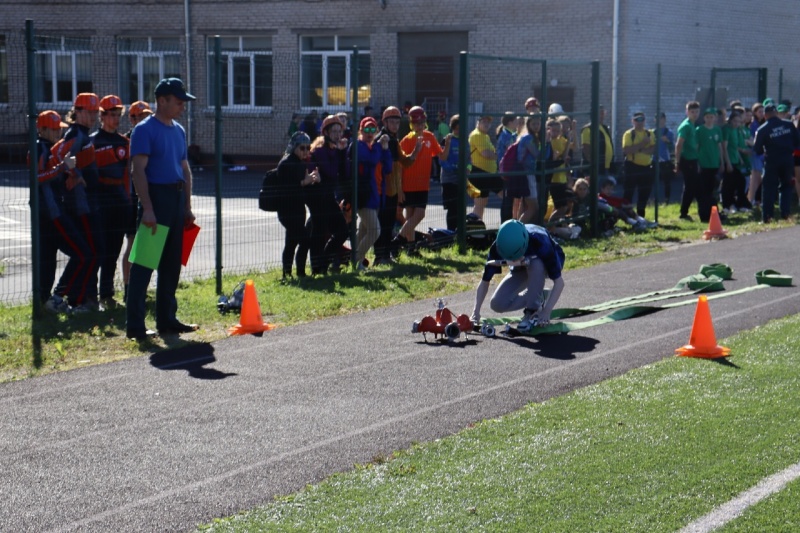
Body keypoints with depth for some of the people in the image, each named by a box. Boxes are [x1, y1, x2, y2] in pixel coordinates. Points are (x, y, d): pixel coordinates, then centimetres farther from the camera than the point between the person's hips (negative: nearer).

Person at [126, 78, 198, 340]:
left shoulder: (178, 130, 16)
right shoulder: (145, 129, -8)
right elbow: (138, 170, -15)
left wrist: (187, 207, 16)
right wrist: (147, 208, -22)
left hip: (177, 198, 8)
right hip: (156, 197, -8)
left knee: (171, 263, 12)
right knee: (145, 261, -7)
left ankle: (166, 319, 20)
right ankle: (135, 325, -6)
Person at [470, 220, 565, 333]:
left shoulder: (540, 242, -40)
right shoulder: (498, 248, -31)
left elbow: (559, 282, -35)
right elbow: (485, 282, -20)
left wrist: (546, 311, -44)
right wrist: (476, 311, -31)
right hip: (521, 270, 3)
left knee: (535, 265, -40)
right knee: (497, 304, -17)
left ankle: (533, 312, -22)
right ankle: (537, 295, 6)